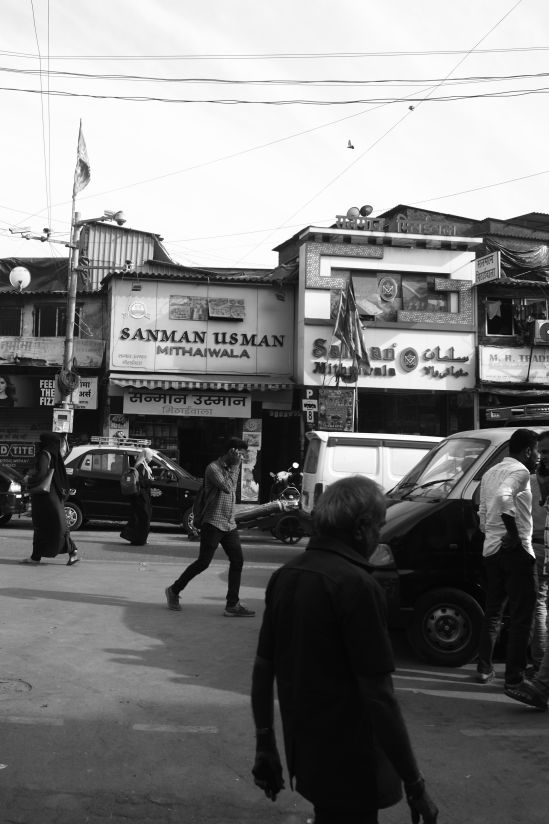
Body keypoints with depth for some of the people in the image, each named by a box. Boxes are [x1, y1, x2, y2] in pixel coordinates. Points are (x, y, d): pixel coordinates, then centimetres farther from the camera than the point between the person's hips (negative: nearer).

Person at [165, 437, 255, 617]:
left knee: (237, 561, -3)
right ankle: (174, 590, 15)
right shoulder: (213, 468, -10)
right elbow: (227, 487, -22)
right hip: (213, 523, -8)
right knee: (203, 562, -4)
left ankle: (232, 605, 0)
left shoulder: (232, 468, 15)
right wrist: (235, 466, -16)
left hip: (229, 525, 8)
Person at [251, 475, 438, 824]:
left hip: (303, 756, 8)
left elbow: (262, 670, 7)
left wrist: (265, 746, 16)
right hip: (349, 768, -7)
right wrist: (415, 785, -16)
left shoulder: (285, 576, 2)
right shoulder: (357, 585, -21)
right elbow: (378, 696, -23)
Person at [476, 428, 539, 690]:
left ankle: (484, 669, 20)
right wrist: (514, 533, -25)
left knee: (492, 612, 17)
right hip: (516, 551, -8)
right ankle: (514, 676, 1)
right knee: (521, 617, -1)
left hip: (491, 550, 8)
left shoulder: (490, 473, 17)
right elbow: (503, 496, -31)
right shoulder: (520, 471, -11)